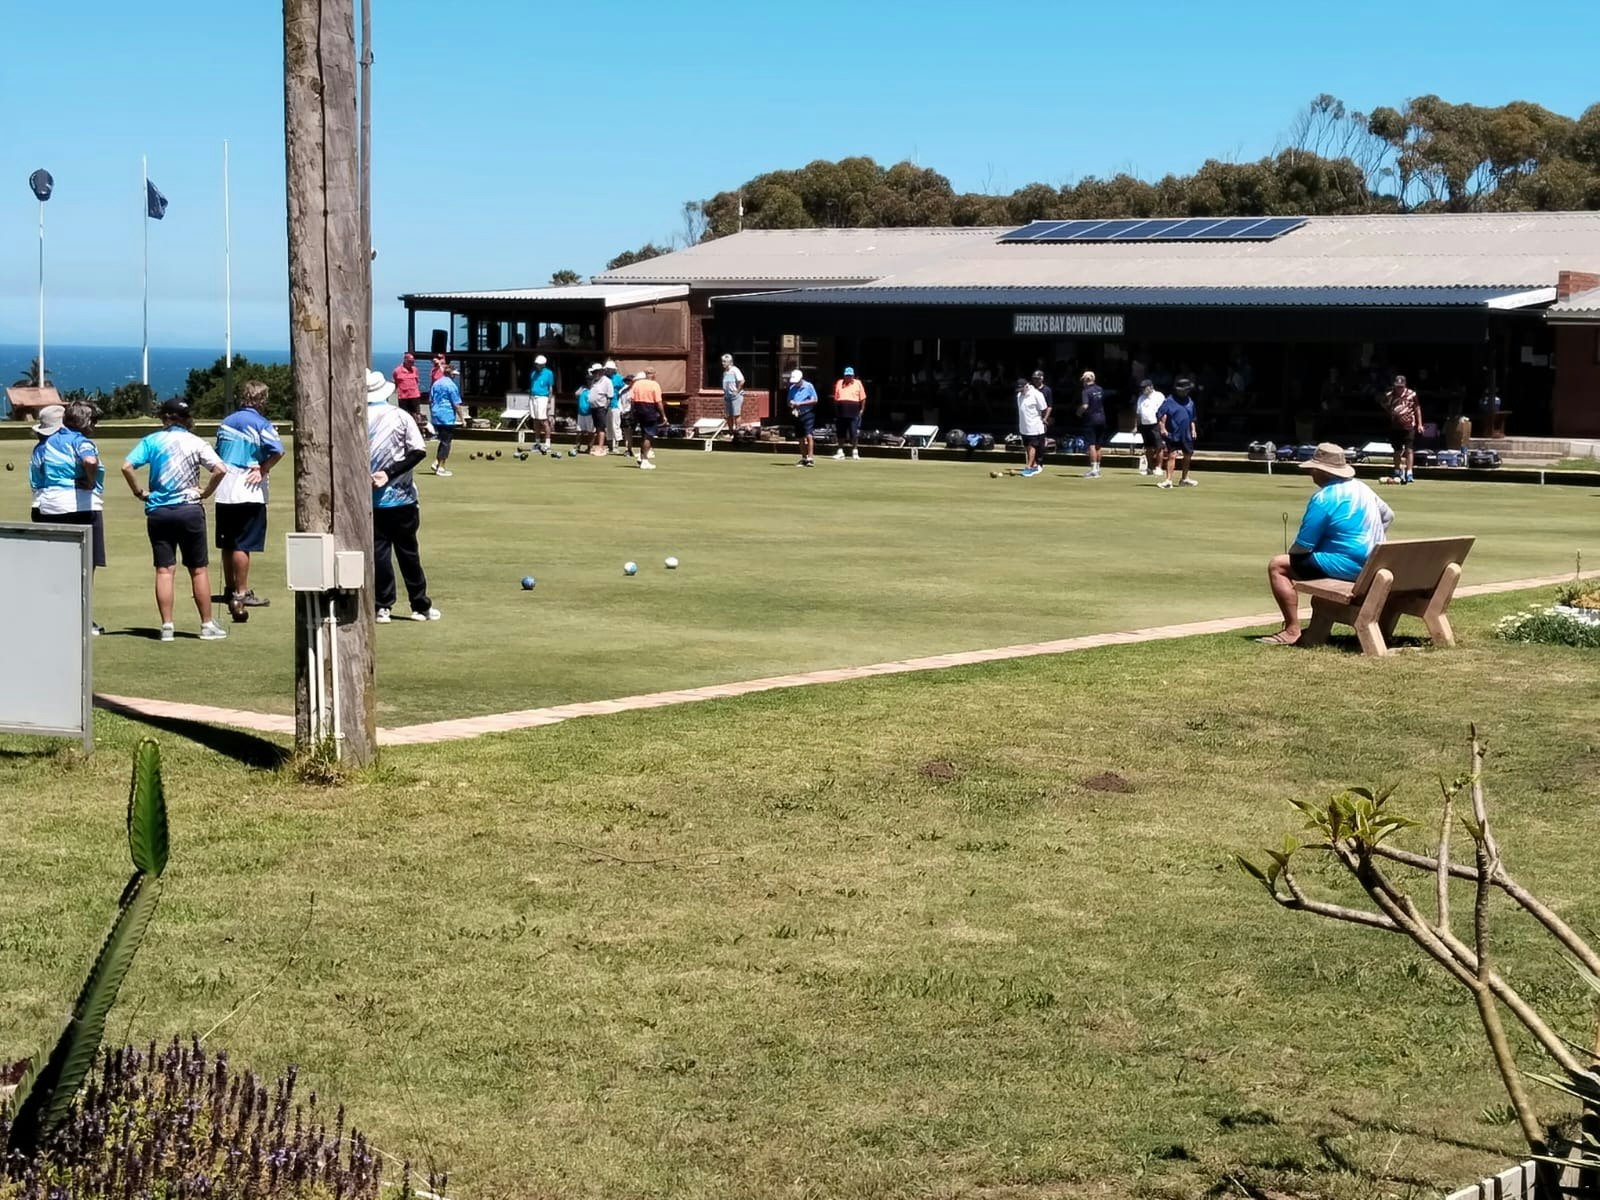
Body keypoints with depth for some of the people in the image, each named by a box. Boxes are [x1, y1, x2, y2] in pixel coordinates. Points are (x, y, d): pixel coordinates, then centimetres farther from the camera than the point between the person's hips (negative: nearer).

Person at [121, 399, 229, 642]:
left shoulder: (152, 441, 1)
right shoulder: (195, 443, 0)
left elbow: (127, 467, -10)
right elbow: (220, 469, -11)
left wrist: (139, 492, 2)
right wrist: (206, 492, 2)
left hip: (158, 512, 1)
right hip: (189, 510, -1)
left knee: (164, 570, 3)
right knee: (199, 570, 7)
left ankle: (166, 627, 0)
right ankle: (207, 625, 10)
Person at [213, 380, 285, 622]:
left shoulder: (226, 422, 13)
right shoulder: (261, 424, -9)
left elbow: (217, 454, 17)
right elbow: (277, 450, -22)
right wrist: (263, 470, -10)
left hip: (223, 492, 6)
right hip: (248, 492, -6)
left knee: (228, 543, 15)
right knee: (243, 545, -4)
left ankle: (230, 589, 26)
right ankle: (240, 594, -4)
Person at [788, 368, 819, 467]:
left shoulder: (808, 386, -6)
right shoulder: (792, 388, 10)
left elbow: (814, 400, -9)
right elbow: (789, 402, 18)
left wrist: (800, 403, -15)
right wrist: (791, 404, -8)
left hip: (808, 413, -6)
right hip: (798, 414, 6)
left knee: (808, 435, -16)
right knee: (801, 438, 9)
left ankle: (810, 458, -16)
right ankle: (804, 458, 16)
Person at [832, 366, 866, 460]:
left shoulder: (857, 383, 7)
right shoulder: (839, 383, 14)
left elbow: (862, 398, 6)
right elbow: (835, 398, 15)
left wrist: (862, 409, -2)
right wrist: (835, 410, 8)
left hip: (853, 411, -3)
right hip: (841, 411, 3)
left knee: (854, 432, -5)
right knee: (841, 432, 6)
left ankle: (855, 452, 2)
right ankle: (840, 451, 14)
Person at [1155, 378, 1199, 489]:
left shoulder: (1190, 401, 11)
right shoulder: (1170, 401, -8)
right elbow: (1160, 415, -10)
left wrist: (1193, 429, 13)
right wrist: (1162, 428, -18)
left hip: (1186, 434, 6)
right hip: (1173, 434, -6)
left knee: (1188, 455, 14)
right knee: (1172, 455, -14)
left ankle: (1185, 479, 30)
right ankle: (1168, 480, -15)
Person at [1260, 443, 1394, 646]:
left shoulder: (1324, 498, -16)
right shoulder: (1362, 488, 10)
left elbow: (1303, 545, -14)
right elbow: (1388, 515, 25)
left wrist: (1291, 554, 7)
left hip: (1347, 566, -10)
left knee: (1277, 566, -7)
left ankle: (1292, 631, -13)